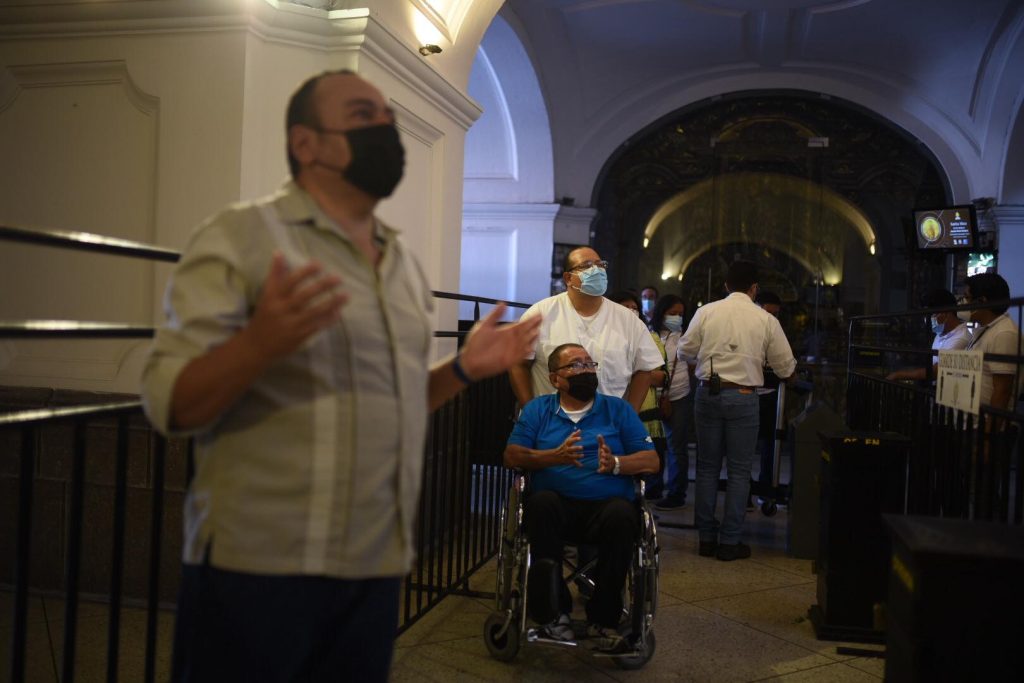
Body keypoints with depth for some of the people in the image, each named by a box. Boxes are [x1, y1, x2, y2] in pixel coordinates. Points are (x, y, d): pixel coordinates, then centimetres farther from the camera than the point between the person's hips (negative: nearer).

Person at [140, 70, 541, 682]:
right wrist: (261, 341, -30)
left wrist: (464, 369, 3)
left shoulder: (405, 263, 11)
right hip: (259, 567, -6)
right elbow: (170, 406, -13)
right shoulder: (241, 237, -8)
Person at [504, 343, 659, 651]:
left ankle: (603, 619, -19)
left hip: (606, 505, 0)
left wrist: (615, 463, -11)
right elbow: (512, 455, 4)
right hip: (558, 505, 0)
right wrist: (555, 457, -11)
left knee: (621, 515, -34)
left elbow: (651, 460, 8)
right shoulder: (538, 409, 17)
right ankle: (555, 607, -22)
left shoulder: (618, 409, 17)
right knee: (541, 502, -34)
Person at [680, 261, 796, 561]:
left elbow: (686, 350, 6)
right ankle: (730, 542, 11)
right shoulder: (766, 320, -1)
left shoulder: (706, 312, -1)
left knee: (707, 466, 12)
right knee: (739, 470, 8)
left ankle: (706, 537, 18)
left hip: (708, 393, 2)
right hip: (743, 398, -2)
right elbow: (785, 367, 5)